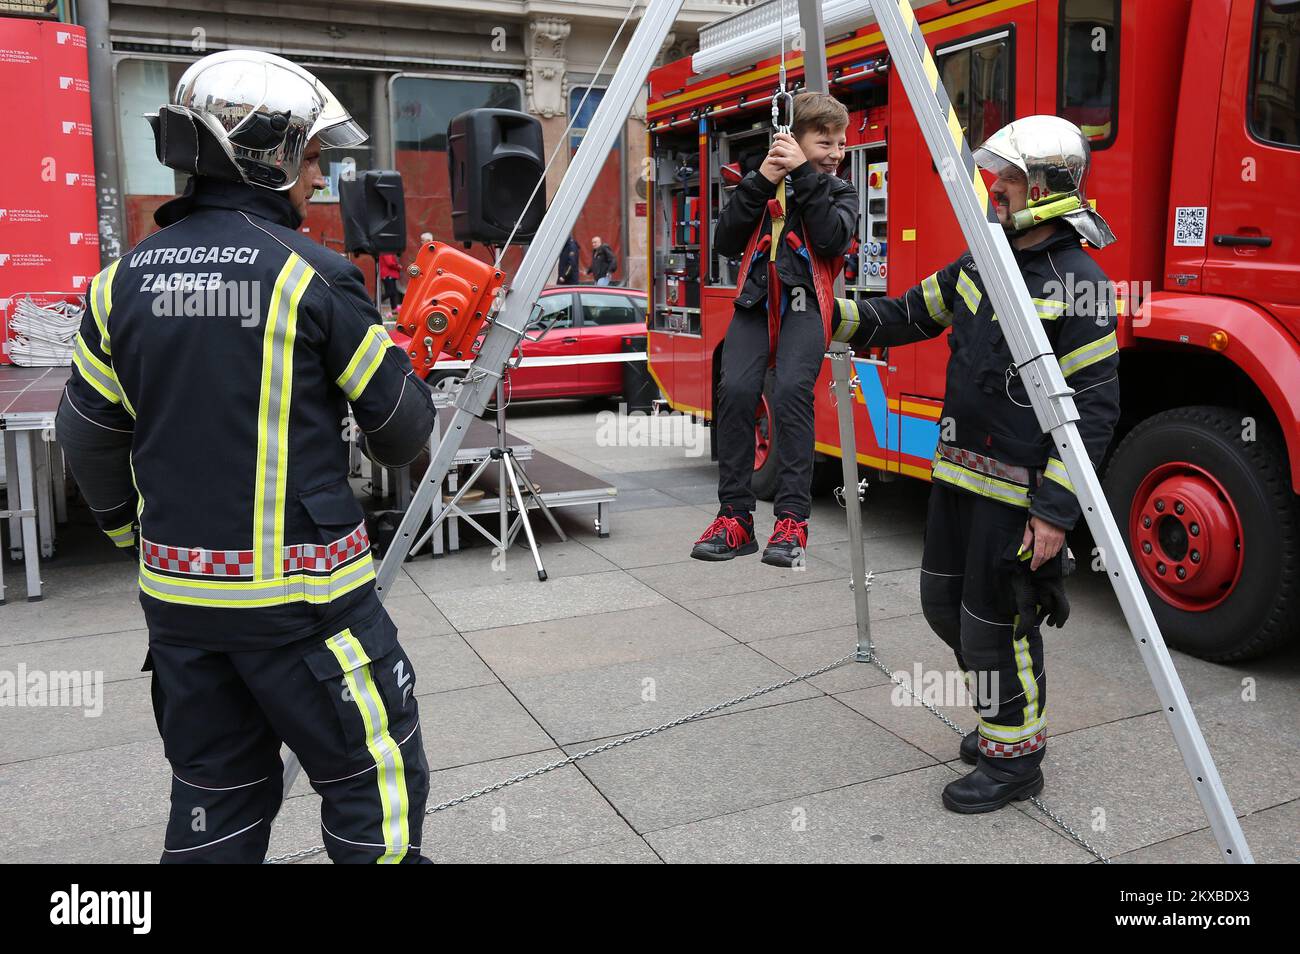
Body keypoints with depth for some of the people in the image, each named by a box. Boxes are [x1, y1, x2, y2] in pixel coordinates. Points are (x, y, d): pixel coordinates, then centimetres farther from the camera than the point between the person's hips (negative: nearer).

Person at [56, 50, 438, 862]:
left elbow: (90, 438, 11)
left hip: (176, 596, 6)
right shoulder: (312, 275, -13)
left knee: (217, 797, 20)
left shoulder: (127, 279, 4)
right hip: (300, 591, -6)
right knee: (375, 780, 9)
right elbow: (402, 428, -6)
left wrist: (133, 531, 27)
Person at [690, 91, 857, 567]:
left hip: (804, 304, -1)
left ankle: (792, 519, -19)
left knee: (791, 390, -25)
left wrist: (804, 176, -8)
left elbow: (833, 239, -8)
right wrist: (760, 182, -3)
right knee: (736, 388, -20)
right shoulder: (760, 184, 16)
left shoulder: (839, 192, 13)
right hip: (756, 301, 2)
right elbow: (725, 243, 5)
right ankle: (735, 516, -10)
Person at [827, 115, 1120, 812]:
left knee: (996, 622, 1)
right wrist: (836, 315, 3)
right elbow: (912, 314, 18)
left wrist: (1056, 510, -22)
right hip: (959, 471, 9)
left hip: (1020, 487, -8)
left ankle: (1015, 756, 22)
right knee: (944, 600, 18)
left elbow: (1093, 406, -18)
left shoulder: (1076, 281, -16)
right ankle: (1004, 710, 39)